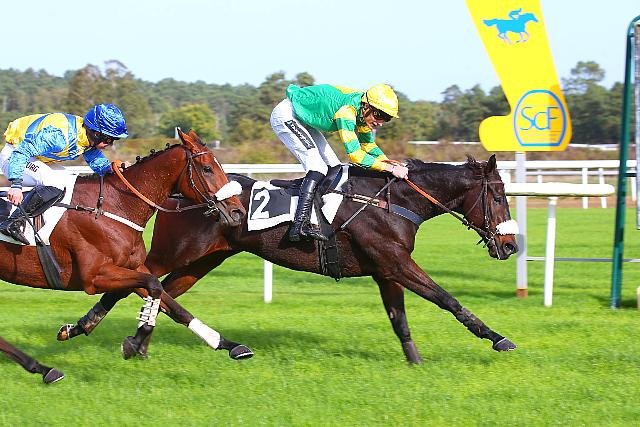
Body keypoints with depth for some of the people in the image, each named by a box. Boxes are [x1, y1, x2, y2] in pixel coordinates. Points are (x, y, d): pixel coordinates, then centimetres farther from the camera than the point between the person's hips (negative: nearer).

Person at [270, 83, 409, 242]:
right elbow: (355, 155, -37)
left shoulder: (363, 112, -5)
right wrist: (390, 168, -37)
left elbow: (369, 146, 9)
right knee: (317, 167, -23)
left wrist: (390, 162, -8)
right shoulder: (347, 111, -33)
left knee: (333, 168, 6)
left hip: (302, 119, 10)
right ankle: (300, 226, -33)